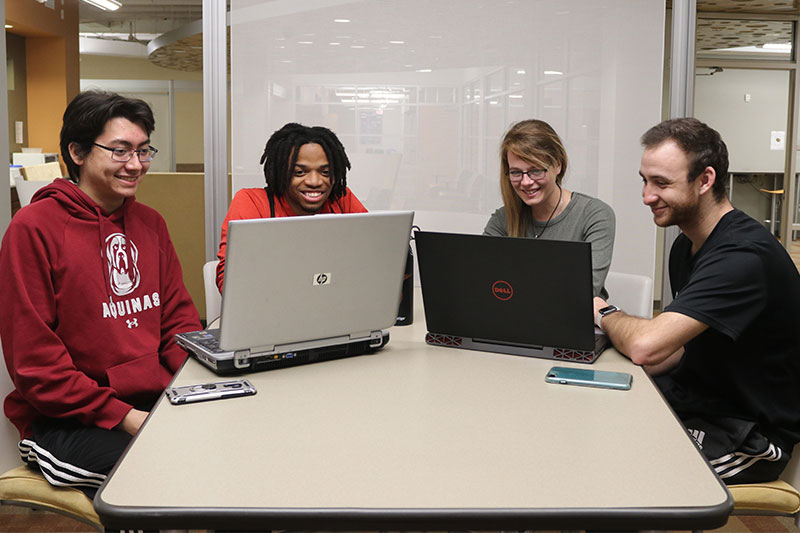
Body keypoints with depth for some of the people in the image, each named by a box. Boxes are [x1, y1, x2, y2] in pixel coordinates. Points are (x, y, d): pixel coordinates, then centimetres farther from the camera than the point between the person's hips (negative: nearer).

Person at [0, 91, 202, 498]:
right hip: (65, 420, -6)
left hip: (157, 402, 6)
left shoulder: (150, 223, 14)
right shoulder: (33, 228, -6)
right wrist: (120, 416, -16)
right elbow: (33, 361, -9)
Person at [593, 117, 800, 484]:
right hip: (692, 402, 9)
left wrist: (605, 314, -10)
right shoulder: (685, 247, 8)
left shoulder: (745, 255, -24)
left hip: (748, 437, -8)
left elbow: (645, 346, -32)